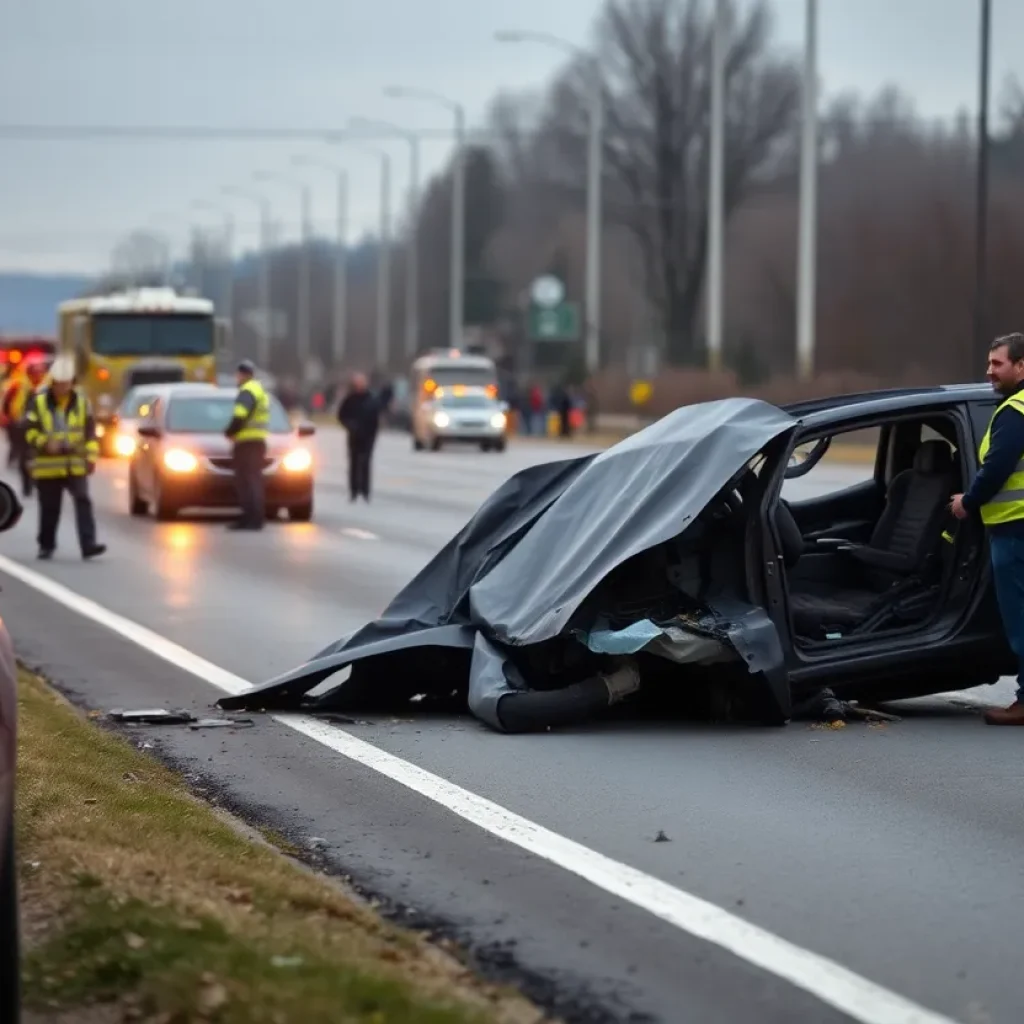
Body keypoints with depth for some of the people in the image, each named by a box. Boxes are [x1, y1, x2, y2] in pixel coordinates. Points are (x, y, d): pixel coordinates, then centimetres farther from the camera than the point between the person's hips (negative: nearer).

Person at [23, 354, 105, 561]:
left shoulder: (81, 401, 5)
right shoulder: (38, 402, -2)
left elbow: (90, 431, 8)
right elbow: (30, 431, -2)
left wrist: (91, 456, 0)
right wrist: (45, 442, -18)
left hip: (76, 465, 1)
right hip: (48, 465, -1)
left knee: (83, 502, -12)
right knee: (49, 508, 7)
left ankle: (88, 545, -16)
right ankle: (46, 545, 23)